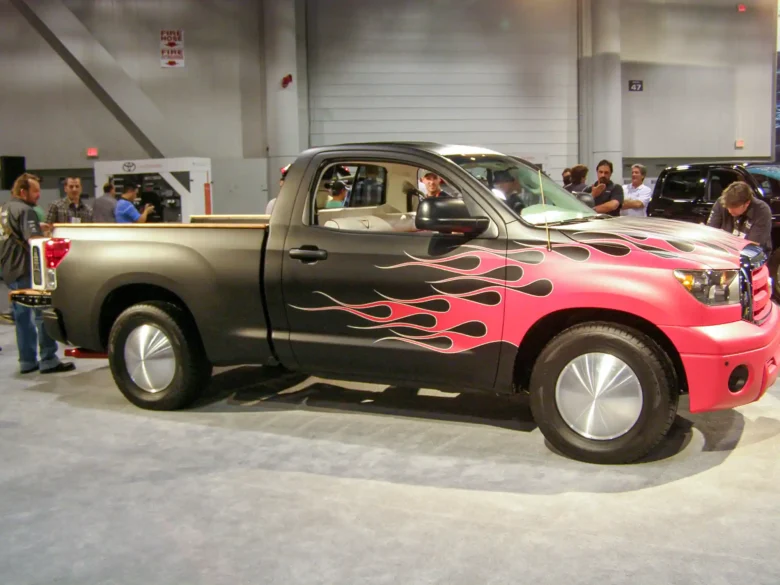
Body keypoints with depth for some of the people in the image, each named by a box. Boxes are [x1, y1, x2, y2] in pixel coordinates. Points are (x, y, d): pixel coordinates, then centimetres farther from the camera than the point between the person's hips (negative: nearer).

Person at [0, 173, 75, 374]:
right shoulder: (25, 211, -15)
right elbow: (34, 241, -27)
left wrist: (38, 227, 22)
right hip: (26, 271, -10)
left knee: (22, 316, 13)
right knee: (43, 314, -5)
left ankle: (27, 361, 17)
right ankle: (48, 360, -4)